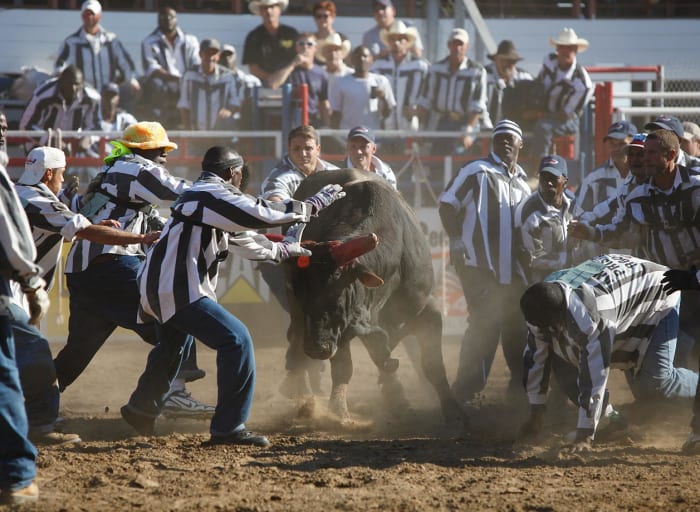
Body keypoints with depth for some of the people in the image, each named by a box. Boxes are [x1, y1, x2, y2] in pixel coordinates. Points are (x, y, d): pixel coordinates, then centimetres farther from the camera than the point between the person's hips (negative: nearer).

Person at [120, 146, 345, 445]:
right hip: (177, 290, -11)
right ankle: (228, 428, -18)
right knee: (236, 340, -16)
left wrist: (280, 251, 38)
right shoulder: (212, 195, -13)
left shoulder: (199, 196, 19)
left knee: (174, 344, 35)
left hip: (158, 288, 11)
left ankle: (142, 409, 51)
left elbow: (240, 237, 29)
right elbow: (263, 215, -21)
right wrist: (314, 204, -13)